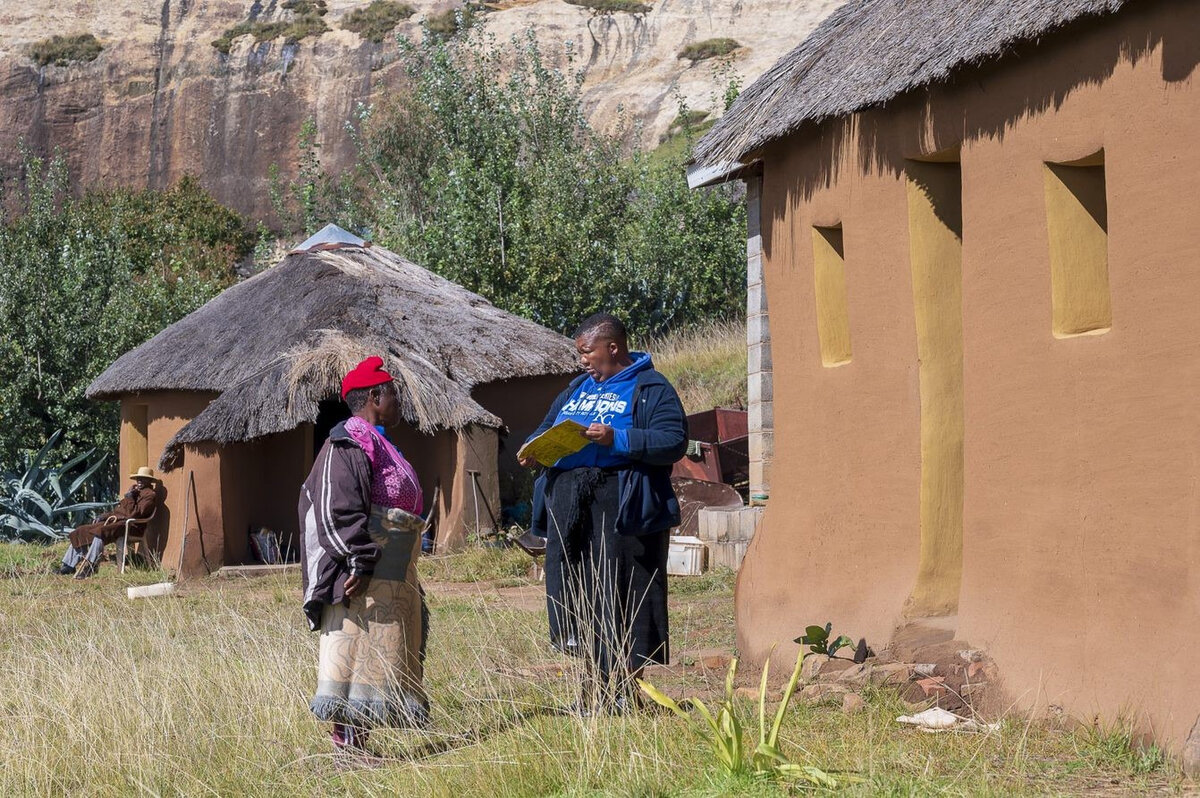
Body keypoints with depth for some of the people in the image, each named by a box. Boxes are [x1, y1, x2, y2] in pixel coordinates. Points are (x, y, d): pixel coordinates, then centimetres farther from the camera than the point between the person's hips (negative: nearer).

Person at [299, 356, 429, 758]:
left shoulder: (375, 442, 21)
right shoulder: (350, 442, -12)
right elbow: (339, 509, -21)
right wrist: (358, 562, -26)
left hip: (389, 576, 11)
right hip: (364, 574, -11)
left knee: (378, 657, 10)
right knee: (357, 648, -11)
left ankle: (356, 745, 12)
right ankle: (347, 744, -12)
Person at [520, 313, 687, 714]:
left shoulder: (650, 388, -2)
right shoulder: (579, 387, 21)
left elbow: (674, 442, -13)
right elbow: (548, 426, 28)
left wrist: (617, 439, -22)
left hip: (622, 507, -7)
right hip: (570, 506, 7)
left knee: (625, 592, -4)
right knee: (574, 588, 7)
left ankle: (625, 688, 2)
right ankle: (597, 685, 16)